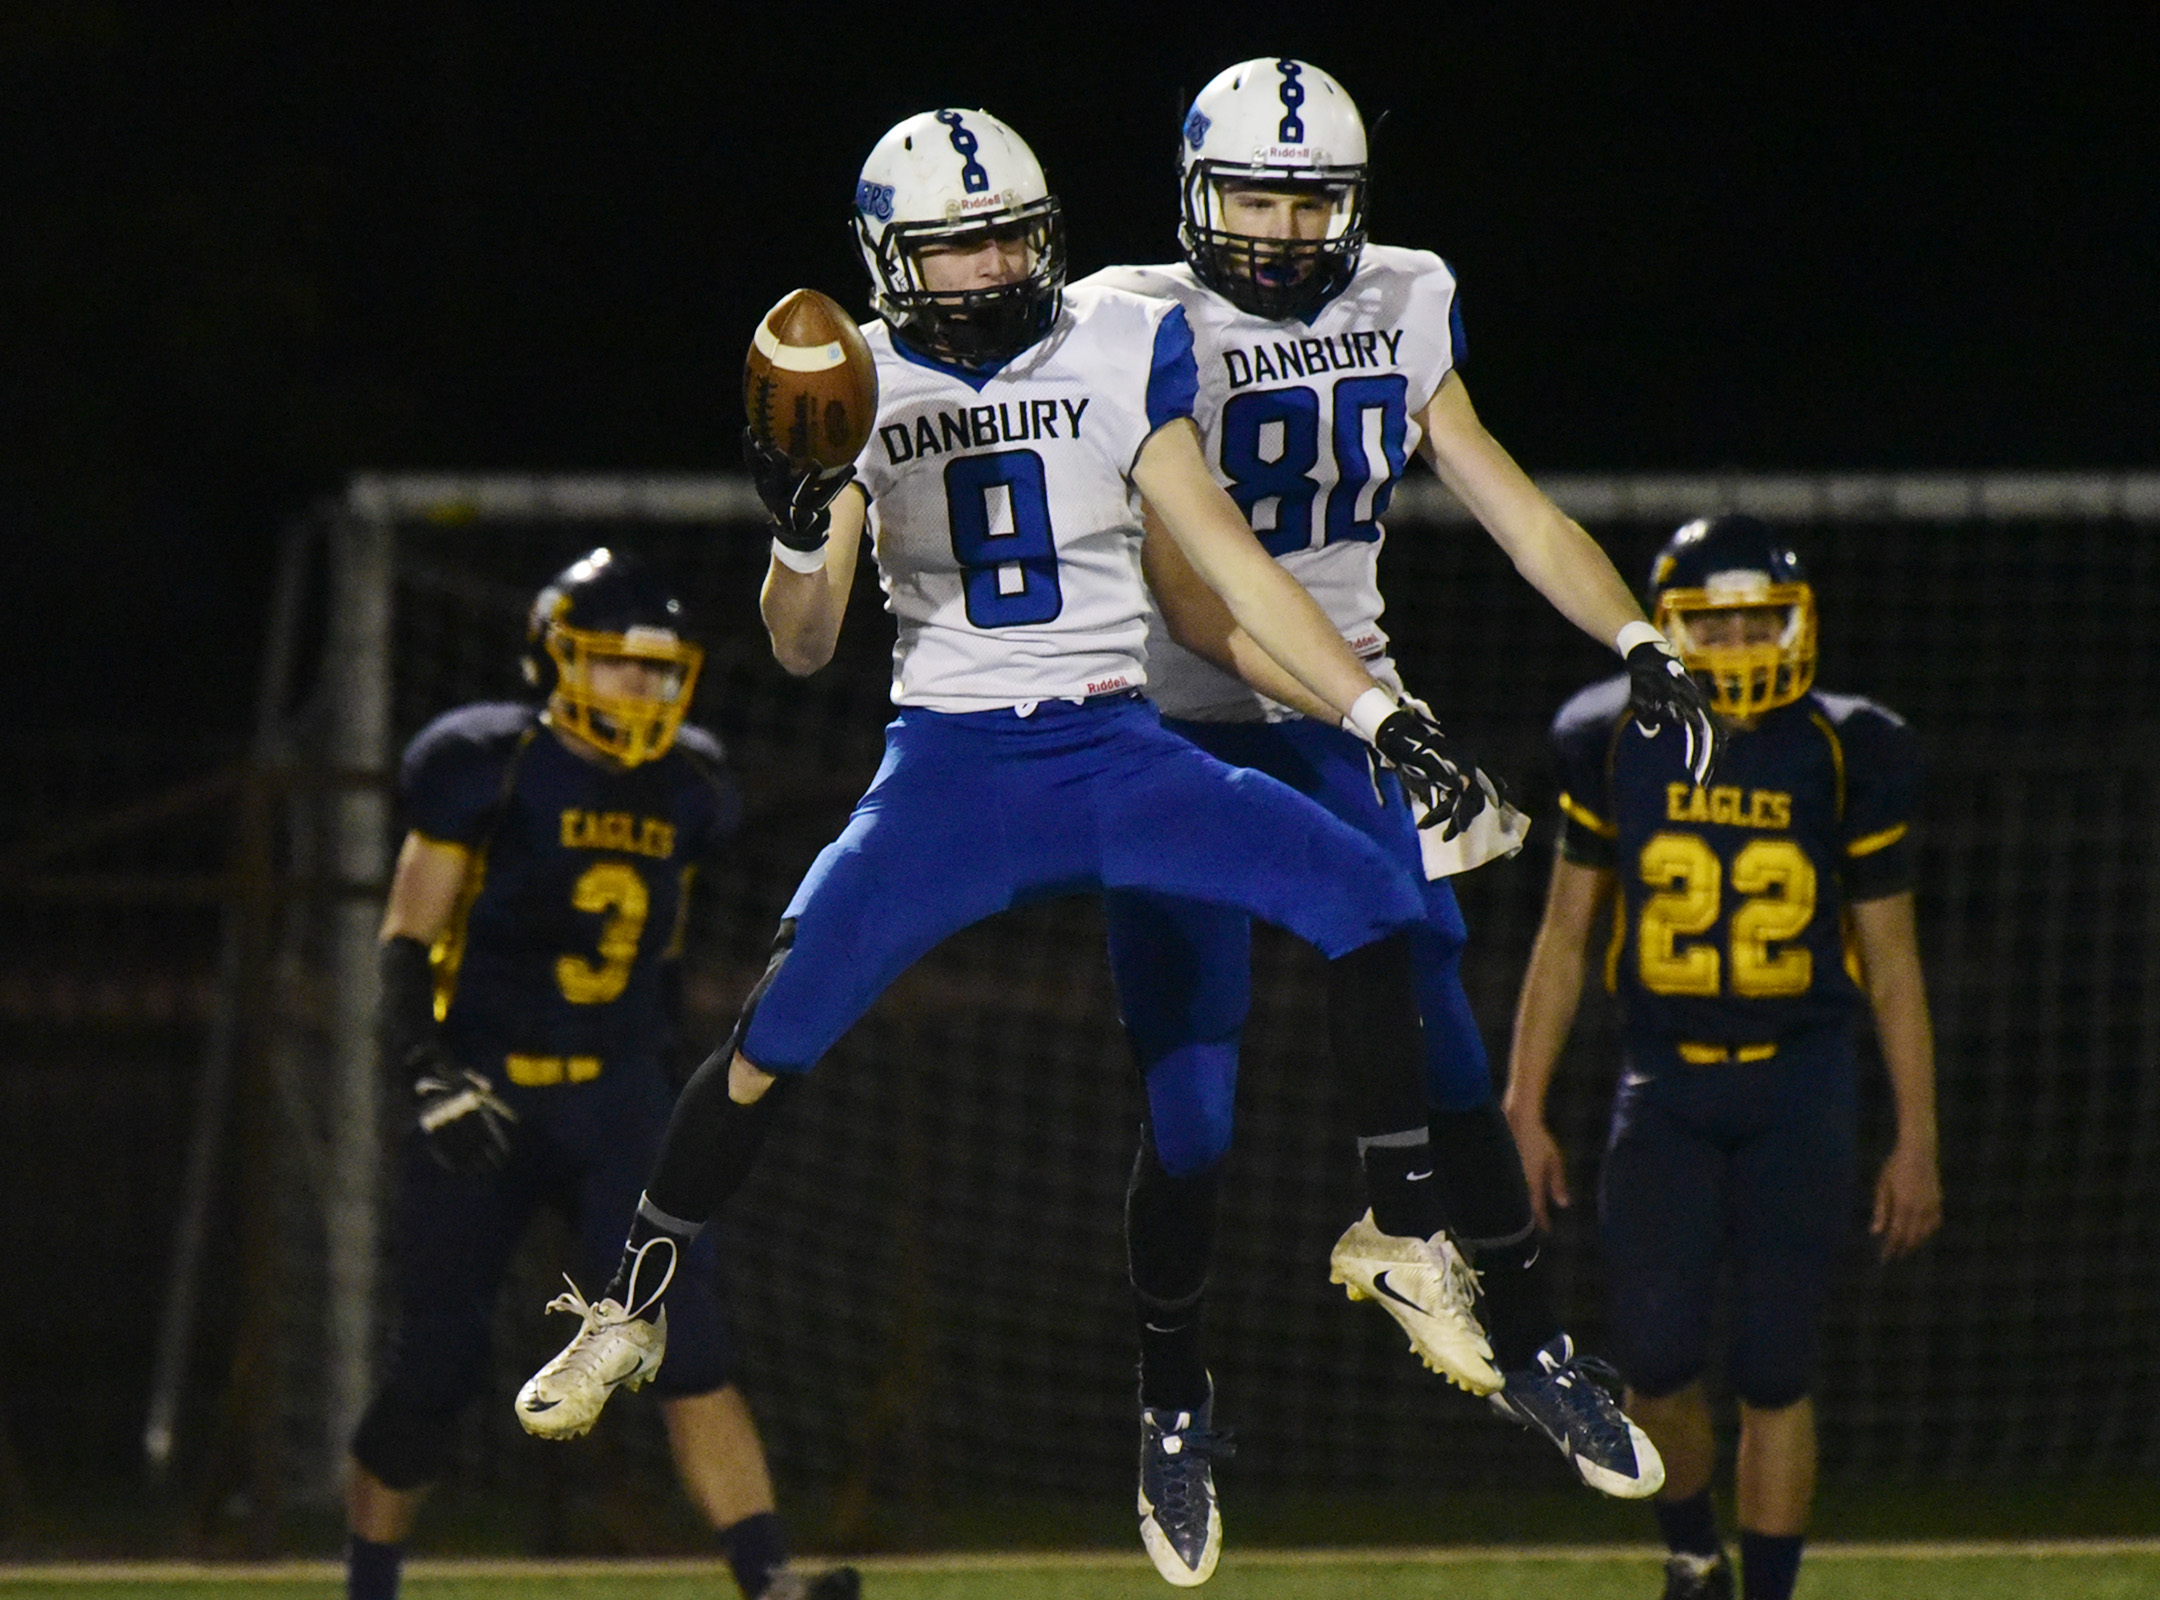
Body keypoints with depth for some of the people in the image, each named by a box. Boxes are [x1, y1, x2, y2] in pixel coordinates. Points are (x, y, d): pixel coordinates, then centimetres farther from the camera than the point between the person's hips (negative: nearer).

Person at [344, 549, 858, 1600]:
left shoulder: (682, 791, 7)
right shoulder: (489, 770, -8)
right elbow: (407, 939, -7)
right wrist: (430, 1075, -18)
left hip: (614, 1102, 3)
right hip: (484, 1102, -3)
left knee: (685, 1331, -16)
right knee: (434, 1369, 2)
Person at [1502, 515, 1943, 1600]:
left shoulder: (1841, 757, -1)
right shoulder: (1618, 747, 2)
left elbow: (1892, 963, 5)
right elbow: (1563, 938, 9)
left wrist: (1917, 1140, 4)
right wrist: (1524, 1110, 6)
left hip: (1799, 1083, -1)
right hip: (1664, 1084, 1)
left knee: (1775, 1372, -3)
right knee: (1657, 1359, -6)